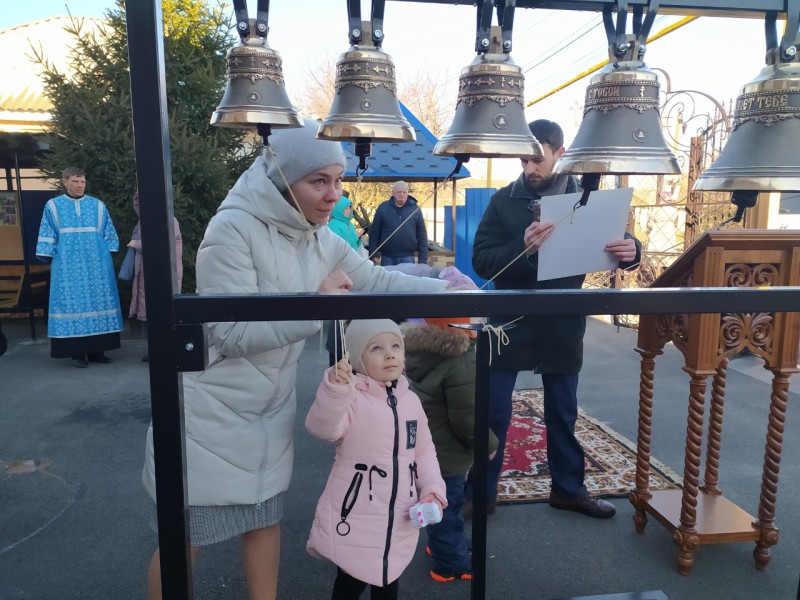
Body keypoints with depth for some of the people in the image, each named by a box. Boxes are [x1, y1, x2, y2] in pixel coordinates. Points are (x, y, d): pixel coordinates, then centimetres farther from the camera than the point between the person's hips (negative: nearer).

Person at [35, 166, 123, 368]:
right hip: (68, 267, -2)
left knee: (98, 303, 2)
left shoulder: (98, 206, 9)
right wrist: (52, 261, 0)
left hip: (97, 266, 2)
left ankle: (96, 350, 9)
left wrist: (107, 256, 5)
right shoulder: (53, 206, 6)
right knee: (73, 304, -3)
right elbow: (47, 238, 7)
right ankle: (77, 353, 2)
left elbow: (109, 235, 13)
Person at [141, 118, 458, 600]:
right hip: (210, 412, -6)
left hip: (271, 407, 7)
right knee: (187, 535, 9)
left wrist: (446, 289, -9)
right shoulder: (233, 229, -23)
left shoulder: (321, 239, 0)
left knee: (266, 516, 21)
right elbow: (232, 334, -26)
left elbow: (378, 280, 2)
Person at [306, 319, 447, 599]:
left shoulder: (411, 400, 3)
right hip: (354, 519, -5)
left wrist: (433, 487, -2)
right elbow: (323, 427, -35)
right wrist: (335, 388, -50)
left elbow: (424, 451, 11)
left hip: (398, 519, 5)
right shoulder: (352, 397, -17)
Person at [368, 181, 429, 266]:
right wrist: (374, 254, -2)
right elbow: (374, 232, 5)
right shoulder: (383, 208, 3)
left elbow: (422, 235, 4)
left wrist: (423, 259, 0)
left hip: (408, 257, 0)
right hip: (387, 257, 0)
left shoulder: (415, 208, 4)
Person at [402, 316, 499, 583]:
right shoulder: (460, 363, -29)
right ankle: (452, 564, 27)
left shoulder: (417, 348, -1)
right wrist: (489, 443, -8)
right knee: (447, 506, 9)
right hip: (444, 451, -9)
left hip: (421, 444, 9)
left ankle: (442, 545, 44)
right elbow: (466, 419, -25)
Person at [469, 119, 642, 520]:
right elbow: (481, 261, -12)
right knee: (492, 414, 6)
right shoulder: (504, 201, -4)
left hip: (562, 327, 2)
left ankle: (567, 488, 34)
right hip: (509, 324, -1)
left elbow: (614, 243, 4)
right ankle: (481, 492, 23)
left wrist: (630, 251, -21)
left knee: (563, 414, 16)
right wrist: (522, 248, -31)